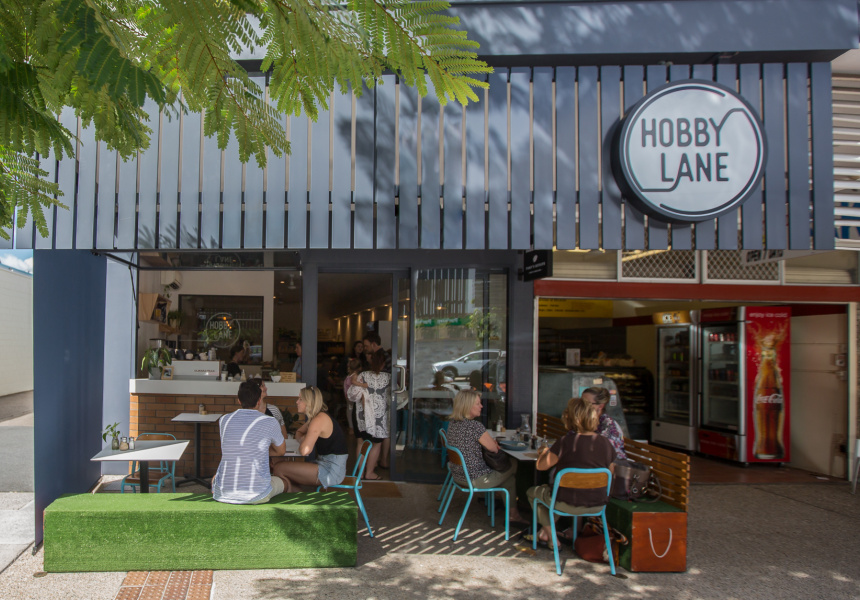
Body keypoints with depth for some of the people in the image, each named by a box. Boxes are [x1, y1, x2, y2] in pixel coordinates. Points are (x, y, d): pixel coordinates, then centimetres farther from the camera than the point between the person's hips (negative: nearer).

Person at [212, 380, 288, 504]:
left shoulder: (224, 420, 4)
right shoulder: (269, 422, -6)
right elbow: (281, 451, 13)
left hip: (223, 494, 3)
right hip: (257, 495, -3)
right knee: (285, 482, 29)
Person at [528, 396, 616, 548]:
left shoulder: (566, 442, -20)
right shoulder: (605, 443, -7)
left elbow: (540, 466, -13)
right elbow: (611, 470, 8)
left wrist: (544, 452, 9)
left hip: (569, 504, -5)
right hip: (598, 504, 6)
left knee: (533, 492, 25)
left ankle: (552, 538, 28)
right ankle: (545, 531, 37)